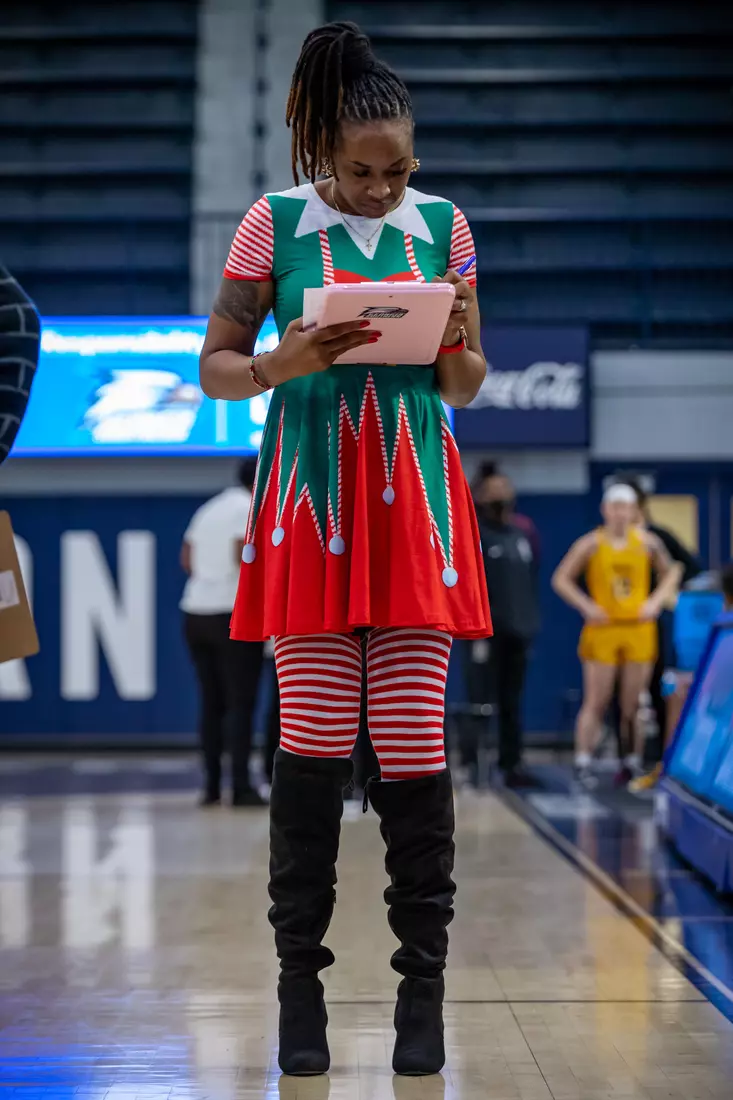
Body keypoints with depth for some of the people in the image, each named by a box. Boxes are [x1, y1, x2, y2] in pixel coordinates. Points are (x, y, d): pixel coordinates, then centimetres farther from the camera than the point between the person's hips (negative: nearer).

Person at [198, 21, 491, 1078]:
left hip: (415, 500, 1)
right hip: (310, 498, -1)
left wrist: (456, 340, -9)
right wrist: (288, 360, -16)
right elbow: (215, 366, 5)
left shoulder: (441, 224, 9)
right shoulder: (275, 224, 3)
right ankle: (299, 980, 9)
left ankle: (423, 988, 7)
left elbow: (466, 389, 13)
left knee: (414, 743, -2)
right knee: (313, 738, -2)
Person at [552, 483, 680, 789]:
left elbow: (670, 571, 18)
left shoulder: (647, 542, 4)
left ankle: (631, 763, 12)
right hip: (602, 629, -2)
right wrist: (586, 606, -8)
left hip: (639, 629, 2)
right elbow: (561, 579, 2)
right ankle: (583, 763, -1)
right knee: (596, 702, -4)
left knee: (633, 703, 4)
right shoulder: (591, 544, -3)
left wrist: (656, 601, 3)